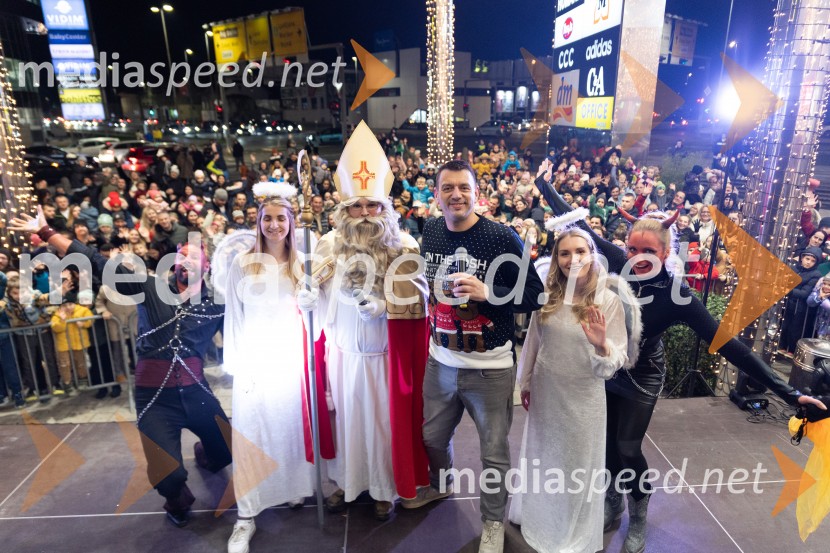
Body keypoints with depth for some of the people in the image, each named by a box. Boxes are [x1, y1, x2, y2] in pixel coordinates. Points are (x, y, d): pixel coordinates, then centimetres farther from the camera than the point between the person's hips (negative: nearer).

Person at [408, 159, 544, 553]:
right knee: (433, 436, 23)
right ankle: (440, 485, 56)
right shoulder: (431, 230, 1)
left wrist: (487, 292, -26)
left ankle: (494, 520, 39)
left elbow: (534, 296, -12)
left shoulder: (503, 237, -15)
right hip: (440, 361, 5)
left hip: (490, 367, -4)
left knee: (494, 452, 11)